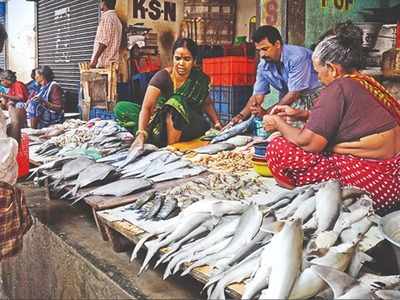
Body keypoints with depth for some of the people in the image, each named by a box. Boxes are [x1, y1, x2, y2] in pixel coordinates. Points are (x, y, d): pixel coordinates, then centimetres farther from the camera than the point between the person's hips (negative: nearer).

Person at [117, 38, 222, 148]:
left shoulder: (200, 79, -4)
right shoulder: (162, 77, -13)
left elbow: (207, 103, 15)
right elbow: (146, 107, -23)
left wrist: (217, 122, -1)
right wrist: (141, 134, -39)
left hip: (192, 125, 1)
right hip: (162, 124, -1)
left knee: (176, 102, -31)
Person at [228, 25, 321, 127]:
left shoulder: (297, 57, -21)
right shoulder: (263, 65, -1)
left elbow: (294, 93, -22)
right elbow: (257, 95, 2)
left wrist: (267, 113, -25)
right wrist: (241, 115, -15)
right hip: (288, 102, 6)